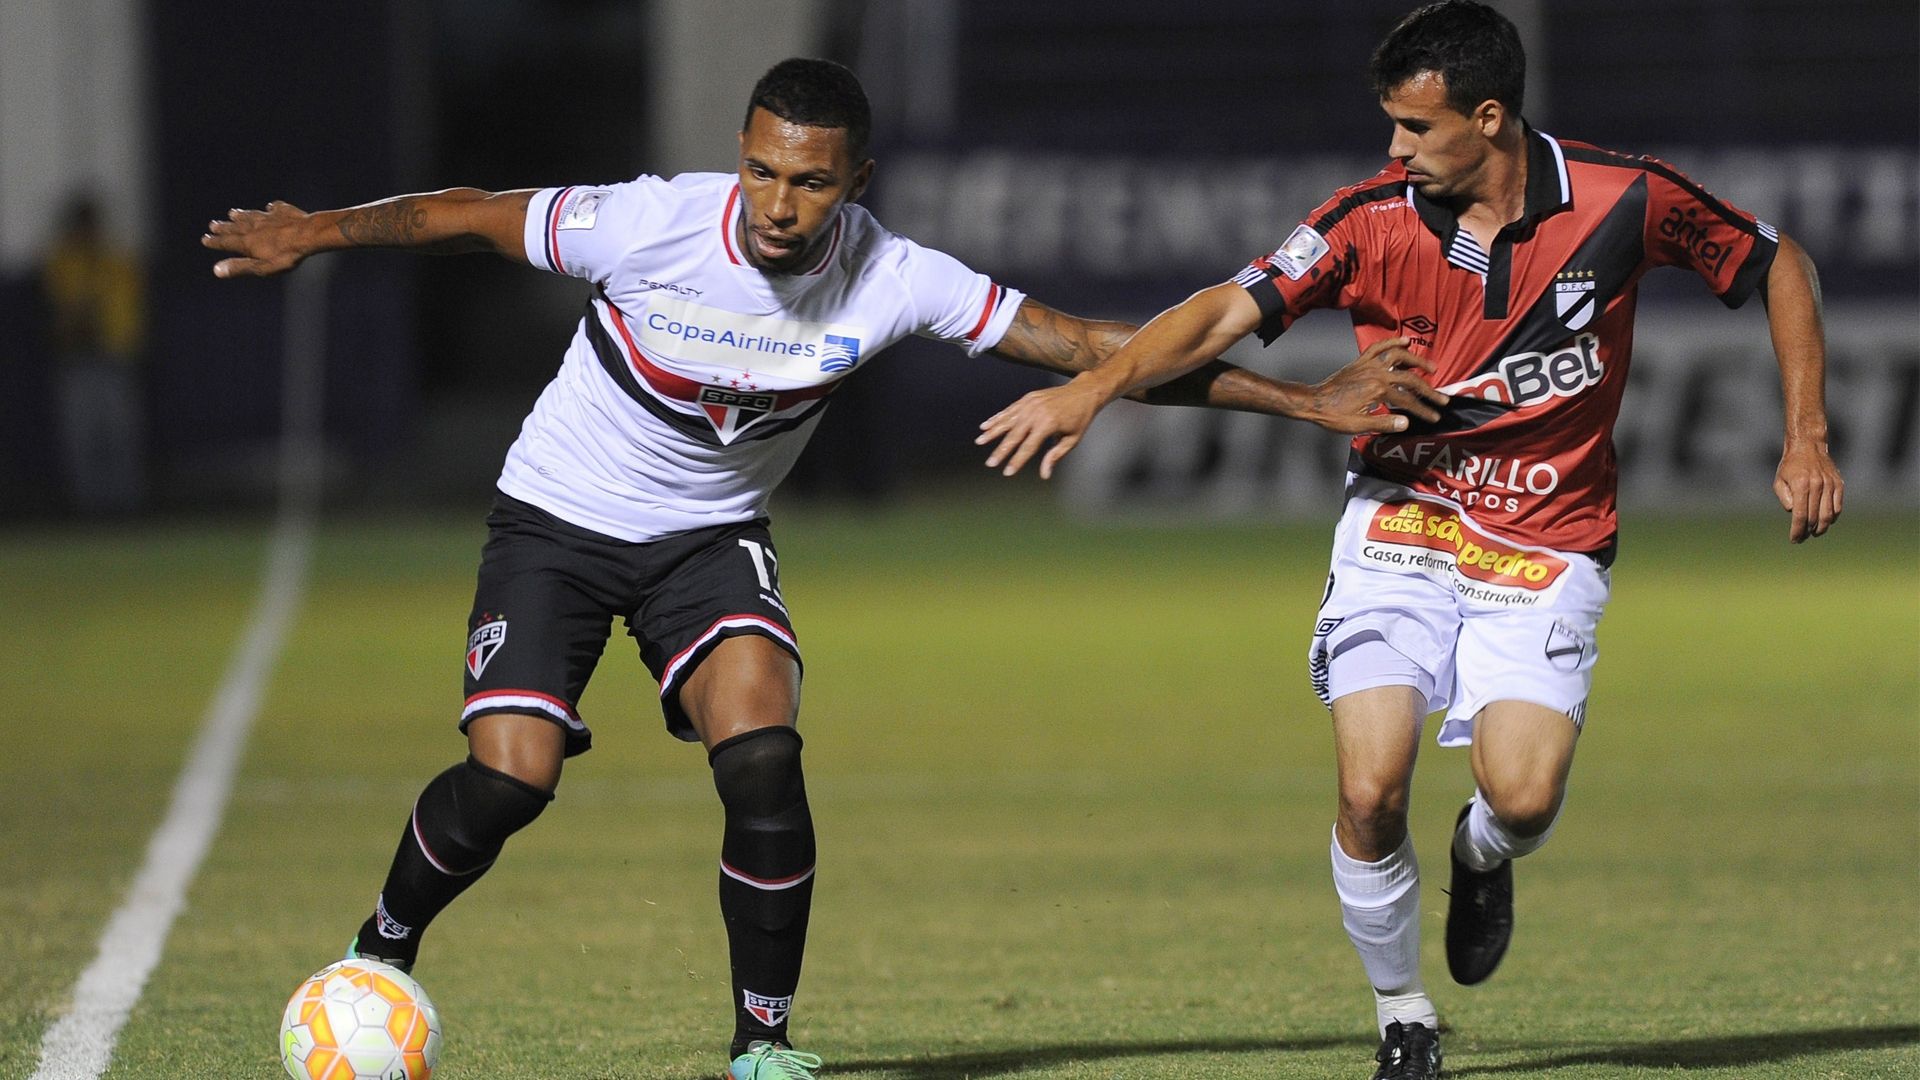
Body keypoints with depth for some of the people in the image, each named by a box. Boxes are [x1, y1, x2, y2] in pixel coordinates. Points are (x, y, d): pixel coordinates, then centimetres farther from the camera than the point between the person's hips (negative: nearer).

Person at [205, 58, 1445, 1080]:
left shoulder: (890, 280, -22)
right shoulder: (649, 225, -27)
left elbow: (1088, 342, -18)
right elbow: (473, 215, -12)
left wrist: (1308, 400, -19)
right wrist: (320, 232, -17)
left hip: (711, 537, 2)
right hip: (558, 522, -1)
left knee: (764, 762, -21)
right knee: (510, 777, -17)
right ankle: (382, 953, 13)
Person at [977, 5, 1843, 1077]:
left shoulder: (1625, 201, -12)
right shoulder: (1374, 218, -11)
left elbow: (1780, 265, 3)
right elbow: (1230, 310, -17)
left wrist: (1807, 439, -2)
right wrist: (1096, 385, -33)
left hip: (1546, 547, -1)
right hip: (1402, 525, 1)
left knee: (1524, 797, -21)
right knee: (1370, 793, -15)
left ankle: (1482, 859, 19)